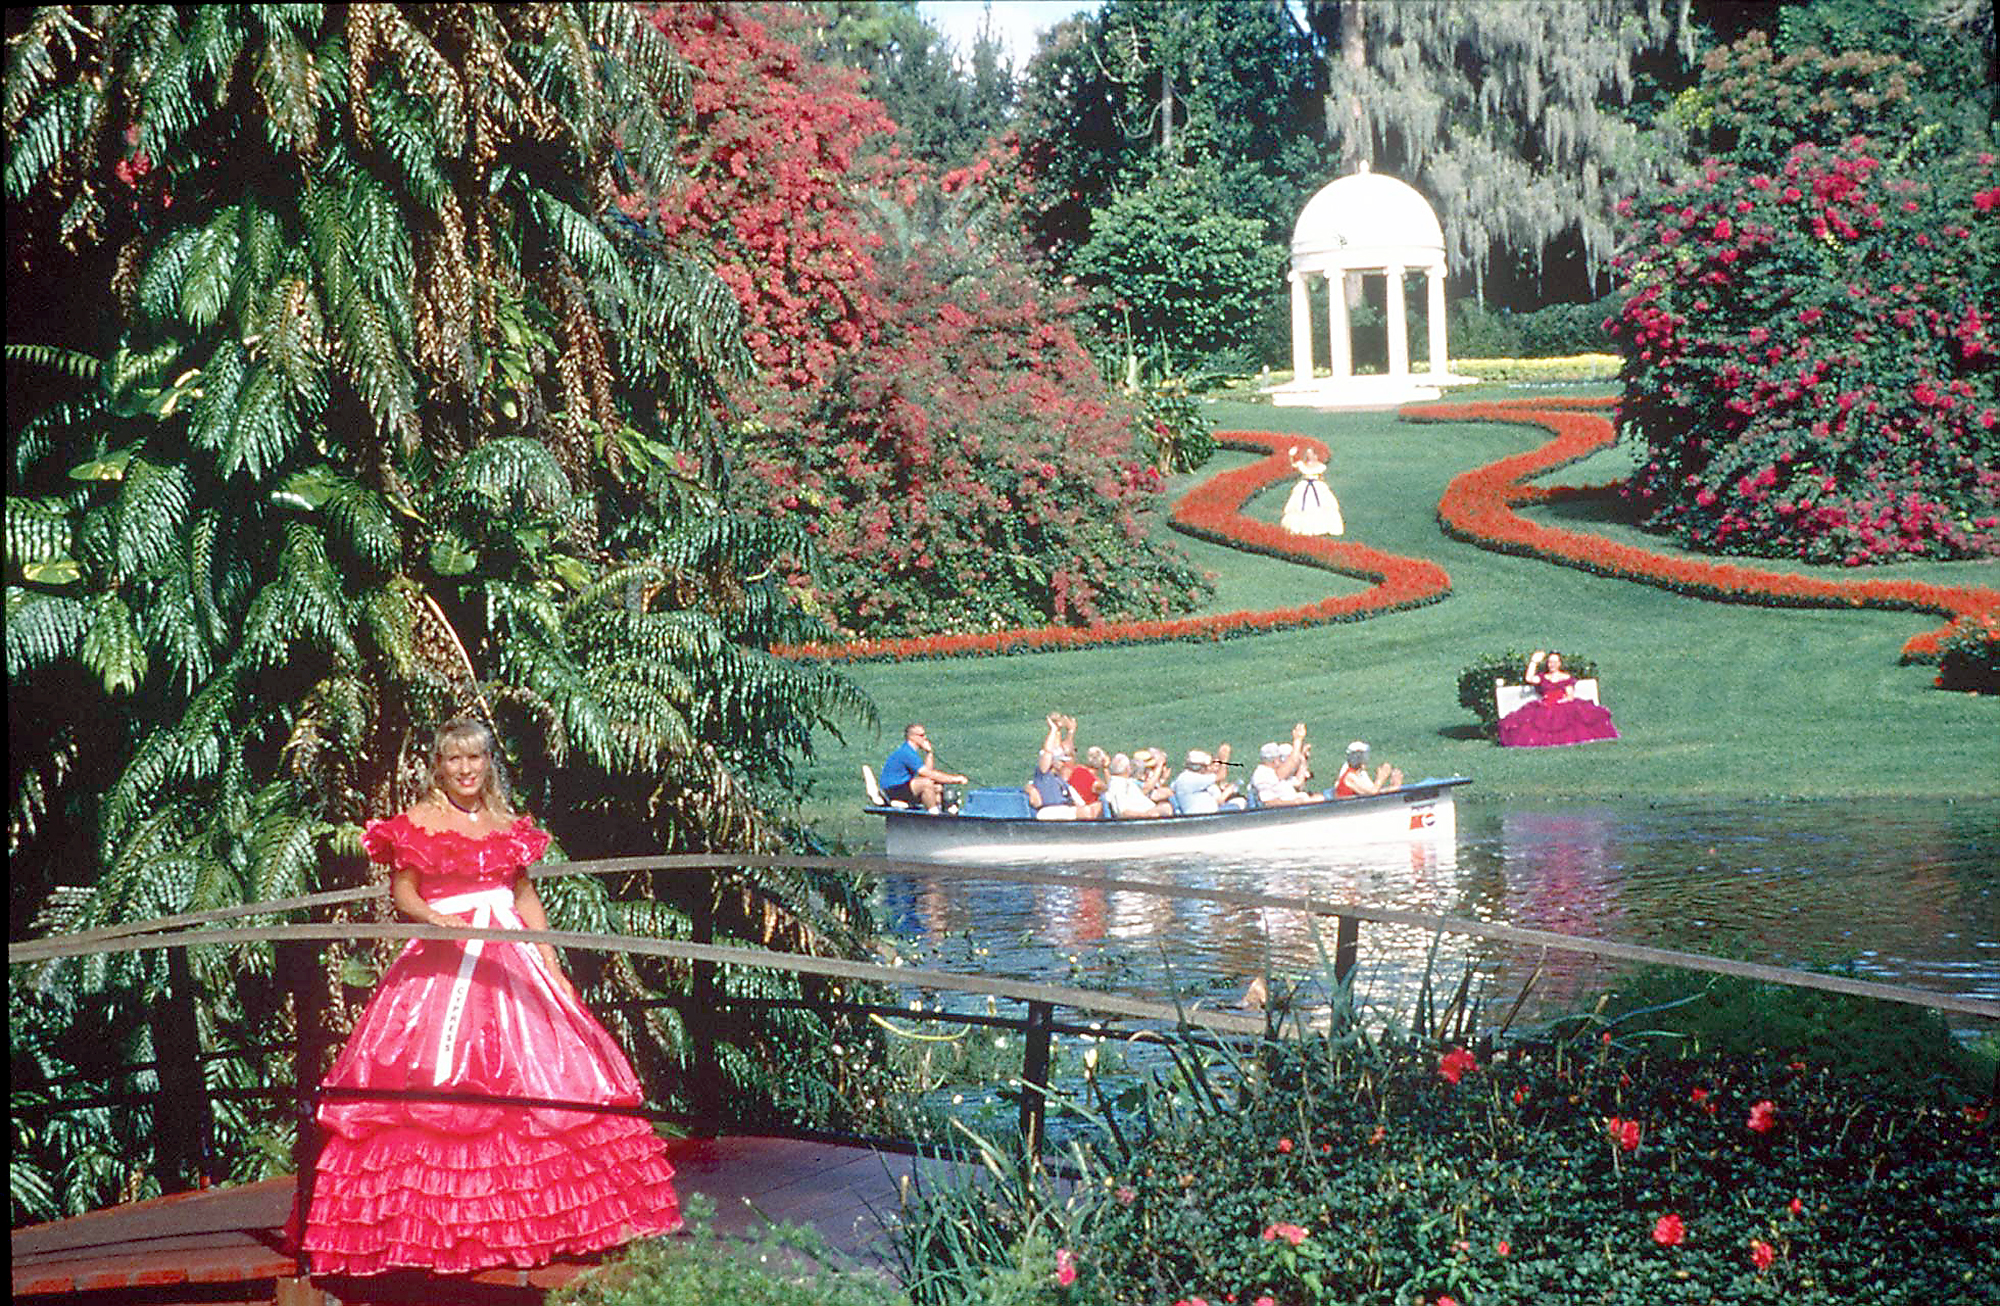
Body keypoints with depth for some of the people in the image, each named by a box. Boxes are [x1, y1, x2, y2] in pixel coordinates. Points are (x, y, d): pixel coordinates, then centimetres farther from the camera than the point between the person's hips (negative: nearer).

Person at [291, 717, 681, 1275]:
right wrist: (433, 916, -22)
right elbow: (402, 891, -2)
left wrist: (550, 963, 10)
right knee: (444, 1082, -12)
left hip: (510, 955, 5)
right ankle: (437, 1221, -9)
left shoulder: (508, 824, 14)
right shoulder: (418, 822, 1)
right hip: (444, 958, -5)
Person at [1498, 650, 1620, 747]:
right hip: (1545, 707, 1)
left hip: (1564, 706, -1)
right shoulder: (1543, 678, 21)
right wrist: (1534, 661, 8)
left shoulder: (1567, 678, 17)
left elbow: (1570, 697, 7)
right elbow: (1529, 678, 2)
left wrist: (1561, 701, -12)